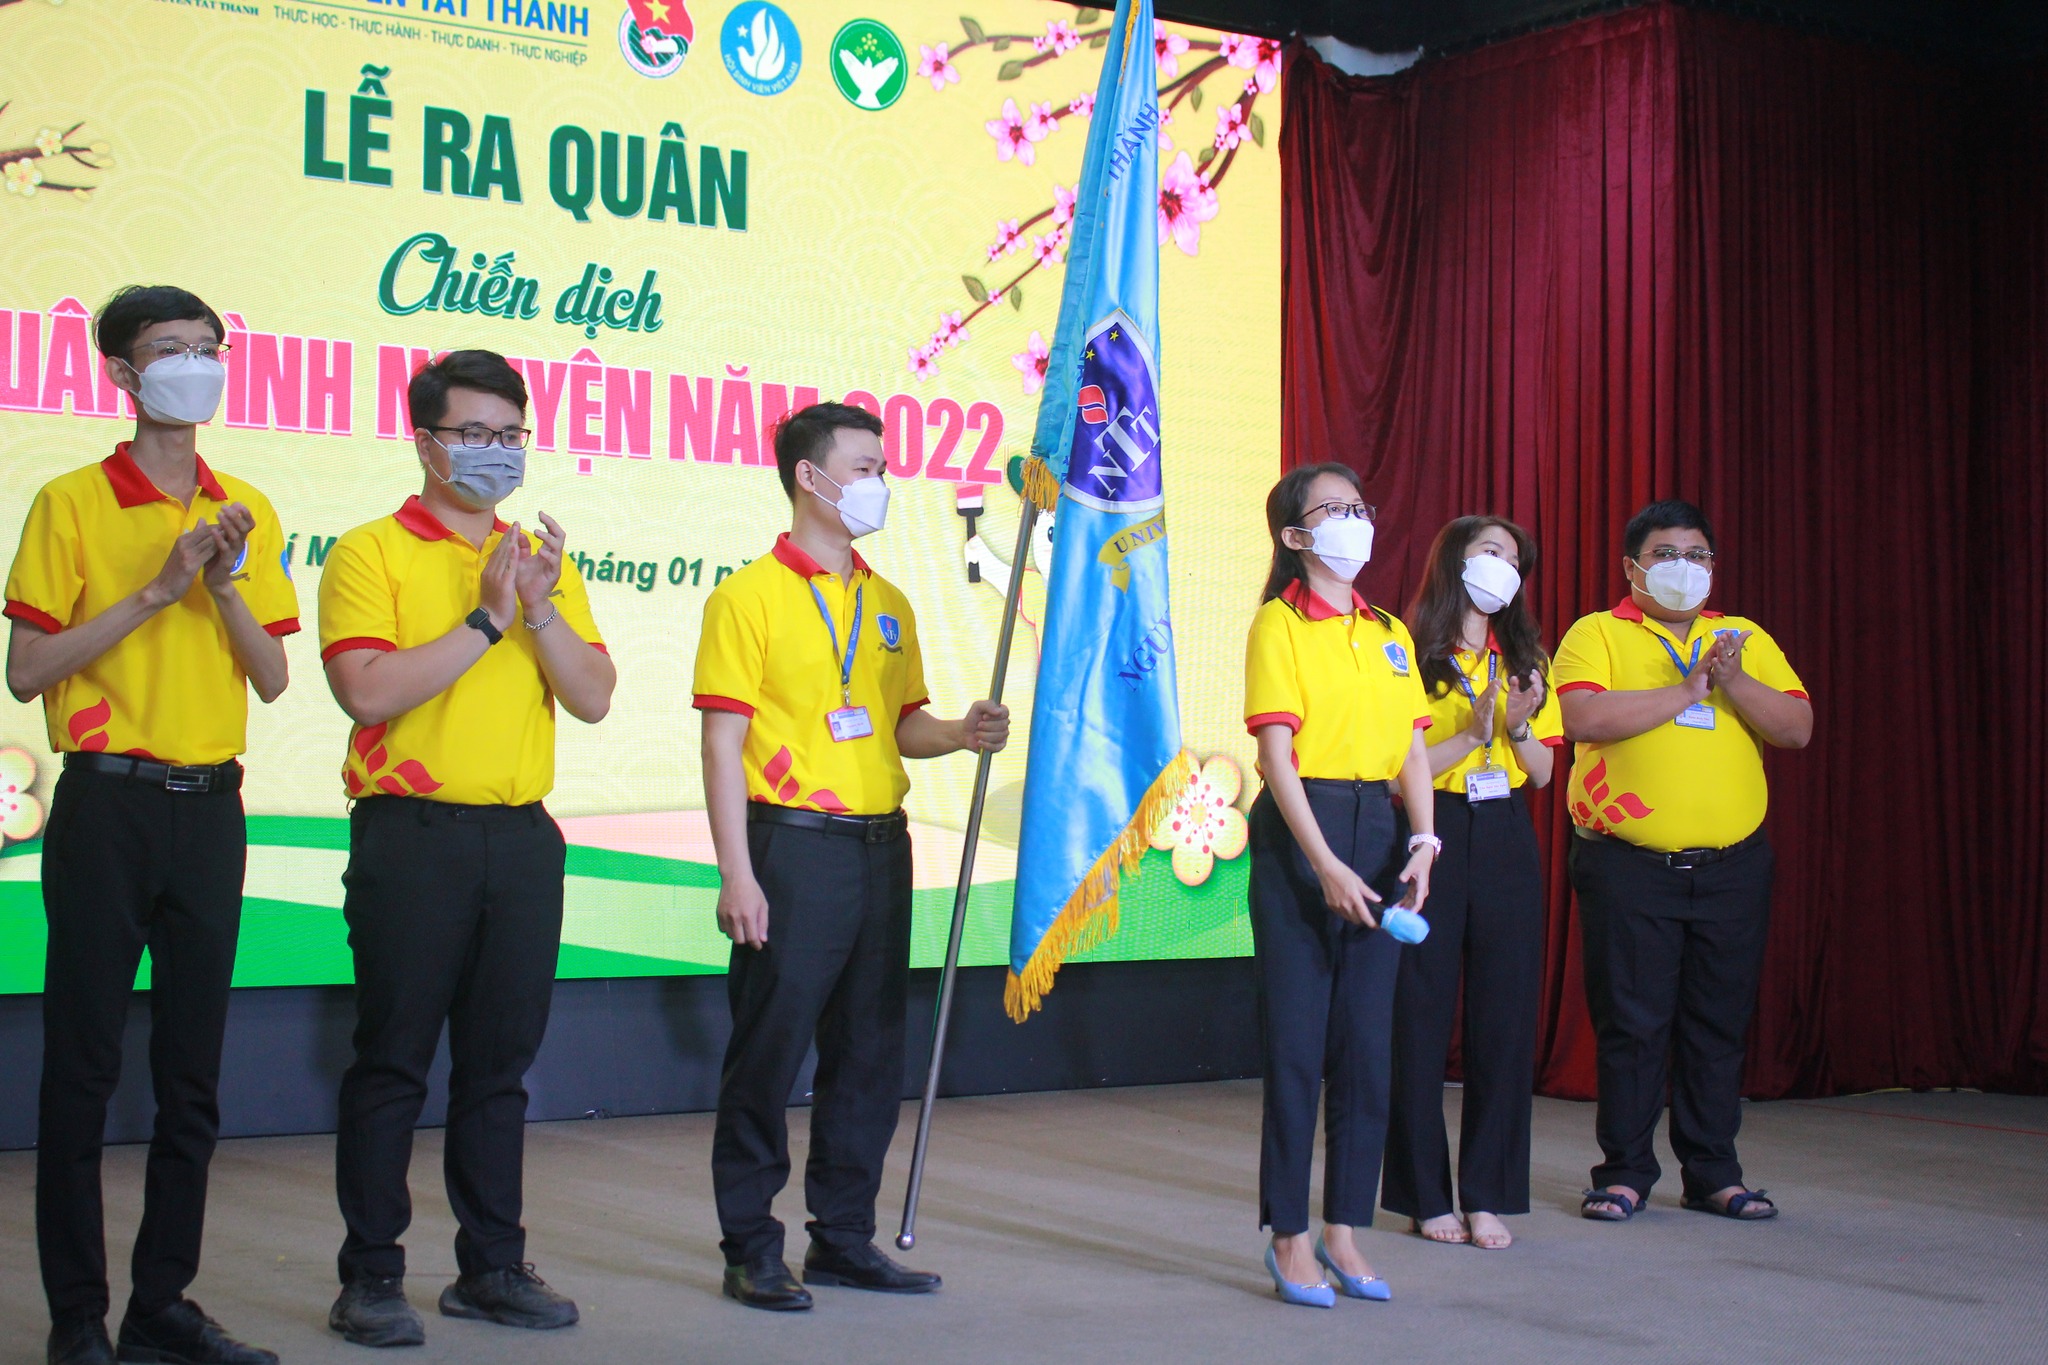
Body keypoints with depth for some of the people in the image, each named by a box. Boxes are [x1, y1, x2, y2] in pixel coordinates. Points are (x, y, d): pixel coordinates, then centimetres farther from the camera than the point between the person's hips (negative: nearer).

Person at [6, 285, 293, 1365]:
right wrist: (153, 593, -14)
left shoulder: (245, 513, 11)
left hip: (210, 809, 4)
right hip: (106, 803, -4)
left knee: (193, 1074, 8)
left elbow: (273, 679, 8)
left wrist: (225, 587, -8)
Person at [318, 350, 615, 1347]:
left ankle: (492, 1266, 19)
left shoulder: (540, 559, 15)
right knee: (392, 1063, 0)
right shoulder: (371, 553, -1)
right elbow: (368, 691, -15)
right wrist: (485, 619, -14)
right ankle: (371, 1276, 8)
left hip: (522, 836, 5)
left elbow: (593, 698, 6)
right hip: (412, 833, -5)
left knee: (500, 1064, 10)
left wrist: (542, 608, -9)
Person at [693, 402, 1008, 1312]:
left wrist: (960, 734, -1)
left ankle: (844, 1238, 21)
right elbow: (723, 743, -9)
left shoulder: (889, 605, 15)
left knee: (869, 1055, 10)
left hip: (880, 849, 7)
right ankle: (751, 1251, 8)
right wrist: (736, 872, -15)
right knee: (769, 1050, -1)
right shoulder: (750, 596, -5)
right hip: (793, 848, -6)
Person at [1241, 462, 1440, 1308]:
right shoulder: (1280, 624, -3)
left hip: (1377, 831, 6)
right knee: (1297, 1042, -3)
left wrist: (1423, 840, -5)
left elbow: (1412, 748, 12)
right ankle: (1290, 1240, 6)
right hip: (1299, 832, -6)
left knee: (1367, 1042, 7)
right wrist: (1324, 864, -18)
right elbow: (1277, 754, -11)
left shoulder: (1388, 633, 15)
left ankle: (1344, 1231, 17)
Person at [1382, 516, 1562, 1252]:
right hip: (1434, 838, -4)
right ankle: (1426, 1195, 10)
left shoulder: (1524, 659, 14)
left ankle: (1488, 1195, 11)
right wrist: (1472, 735, -18)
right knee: (1422, 1016, 0)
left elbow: (1543, 773, 12)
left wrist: (1520, 728, -7)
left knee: (1505, 1015, 3)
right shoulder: (1416, 657, -2)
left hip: (1506, 841, 5)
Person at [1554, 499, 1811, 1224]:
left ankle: (1714, 1174, 17)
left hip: (1732, 866, 3)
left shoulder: (1747, 640, 14)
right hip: (1627, 868, -3)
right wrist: (1686, 691, -14)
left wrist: (1732, 682, -13)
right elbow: (1582, 716, -16)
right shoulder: (1597, 635, 3)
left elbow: (1798, 729, 3)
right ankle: (1624, 1172, 10)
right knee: (1630, 1025, 0)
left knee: (1719, 1025, 7)